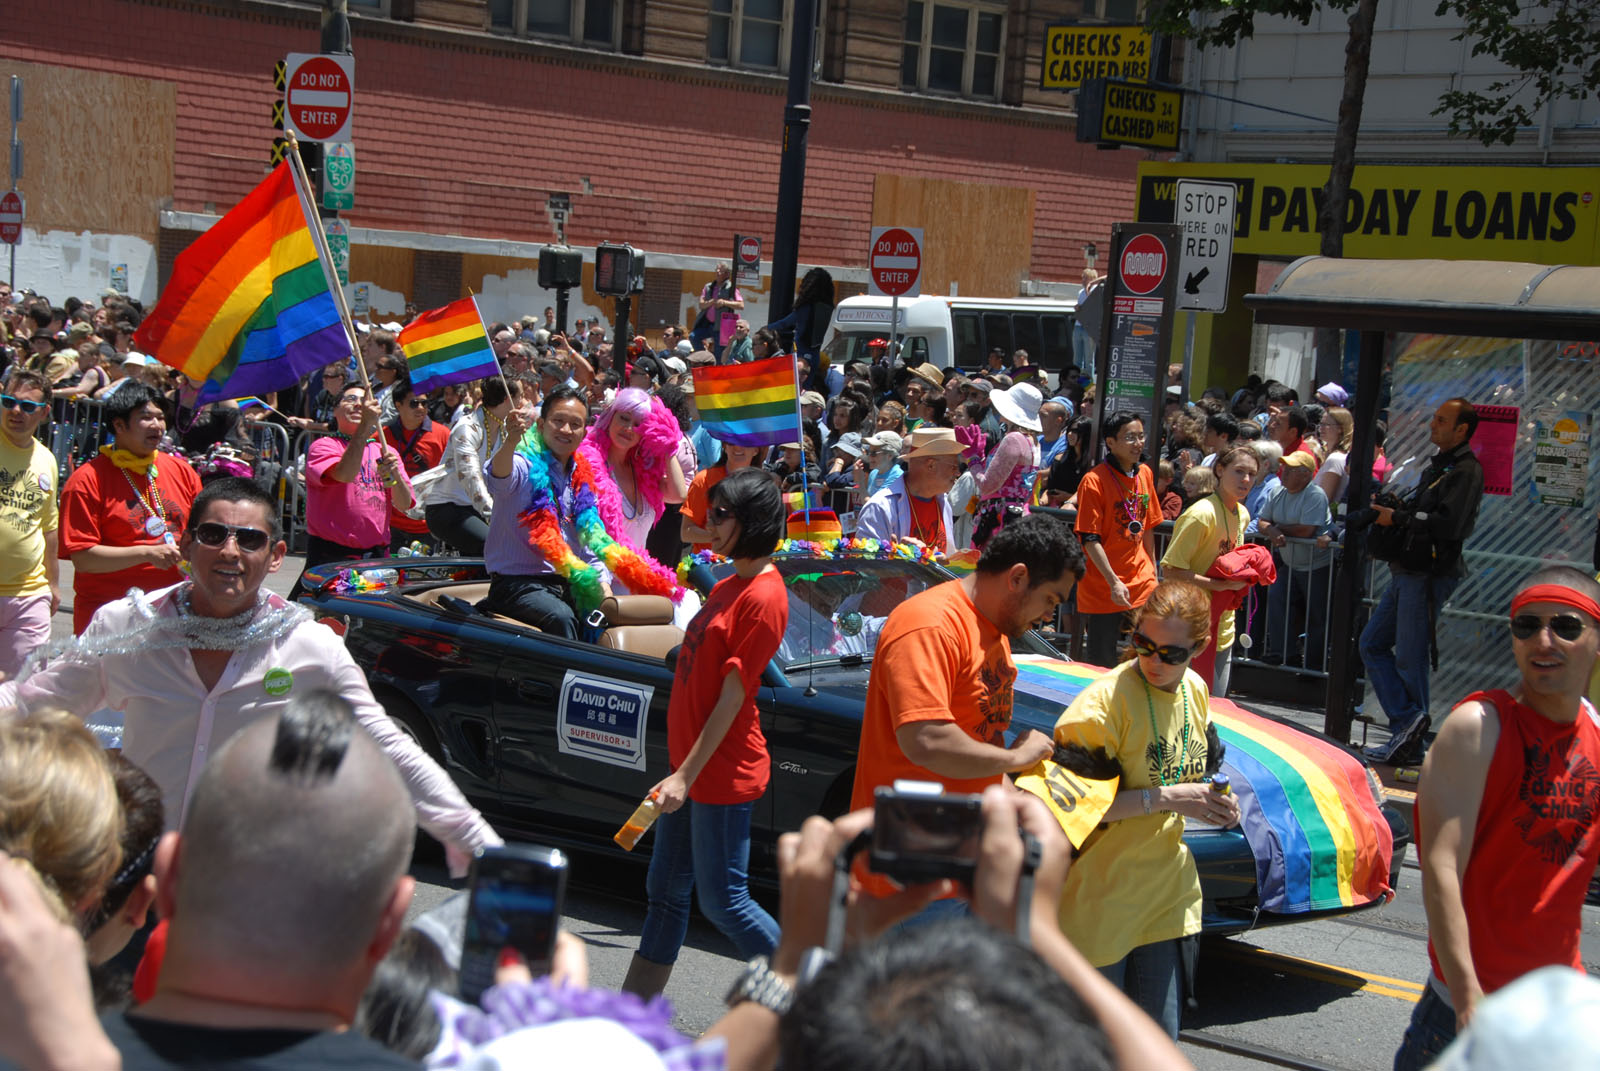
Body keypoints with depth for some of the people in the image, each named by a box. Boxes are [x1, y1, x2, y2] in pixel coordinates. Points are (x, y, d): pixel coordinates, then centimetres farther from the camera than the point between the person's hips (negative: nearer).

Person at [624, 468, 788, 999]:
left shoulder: (763, 597, -16)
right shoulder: (728, 586, 14)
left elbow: (732, 696, -19)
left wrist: (686, 775, -20)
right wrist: (680, 770, 18)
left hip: (722, 773, -10)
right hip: (692, 764, 10)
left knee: (723, 900, -3)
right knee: (665, 891, 13)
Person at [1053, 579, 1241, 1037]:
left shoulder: (1195, 691, 4)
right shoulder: (1107, 699, -19)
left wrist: (1212, 802, -2)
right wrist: (1164, 799, -26)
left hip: (1166, 892, 7)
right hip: (1102, 897, -7)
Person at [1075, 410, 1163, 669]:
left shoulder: (1145, 474, 8)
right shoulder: (1094, 480, -12)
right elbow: (1090, 540, -14)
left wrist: (1152, 574, 18)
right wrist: (1114, 582, -20)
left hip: (1143, 588, 6)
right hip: (1103, 592, -6)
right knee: (1101, 665, -1)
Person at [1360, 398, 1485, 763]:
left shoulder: (1466, 471, -11)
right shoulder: (1435, 465, 19)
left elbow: (1448, 525, -23)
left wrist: (1397, 518, -15)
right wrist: (1387, 508, 4)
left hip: (1430, 575, -10)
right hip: (1406, 572, 10)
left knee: (1409, 658, -5)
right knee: (1373, 644, 8)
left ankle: (1408, 734, 3)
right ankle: (1407, 720, 5)